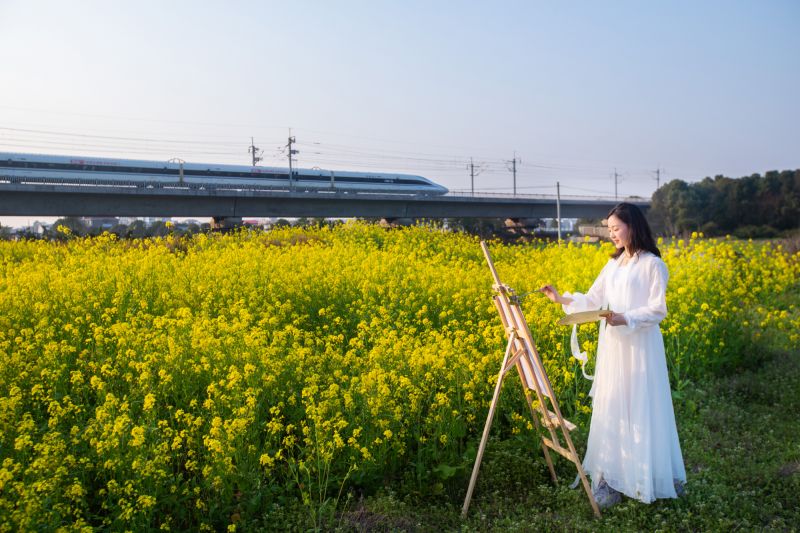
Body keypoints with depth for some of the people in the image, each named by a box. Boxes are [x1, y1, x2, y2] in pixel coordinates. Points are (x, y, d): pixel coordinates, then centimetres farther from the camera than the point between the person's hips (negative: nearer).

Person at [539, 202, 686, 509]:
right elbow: (592, 300, 10)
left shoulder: (652, 264, -8)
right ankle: (610, 475, 19)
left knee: (642, 410, 2)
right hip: (612, 348, 7)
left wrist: (625, 318, -24)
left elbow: (658, 310, -12)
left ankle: (653, 476, 19)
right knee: (610, 408, 9)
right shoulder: (613, 264, 12)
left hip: (640, 348, -6)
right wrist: (561, 299, -2)